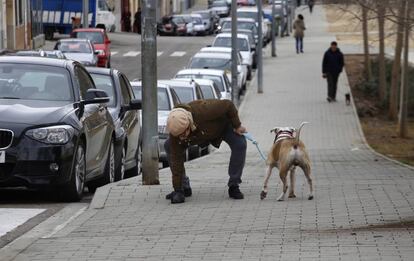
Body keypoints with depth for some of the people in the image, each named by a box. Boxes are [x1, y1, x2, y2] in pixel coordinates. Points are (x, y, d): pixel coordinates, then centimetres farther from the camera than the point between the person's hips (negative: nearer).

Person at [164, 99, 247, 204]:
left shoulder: (203, 111, -49)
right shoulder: (176, 130, -34)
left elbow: (228, 105, -33)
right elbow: (176, 159, -29)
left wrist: (237, 126, -22)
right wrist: (177, 189, -29)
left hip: (223, 123, -3)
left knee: (240, 144, -29)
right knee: (169, 146, -12)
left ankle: (233, 186, -13)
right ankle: (184, 188, -2)